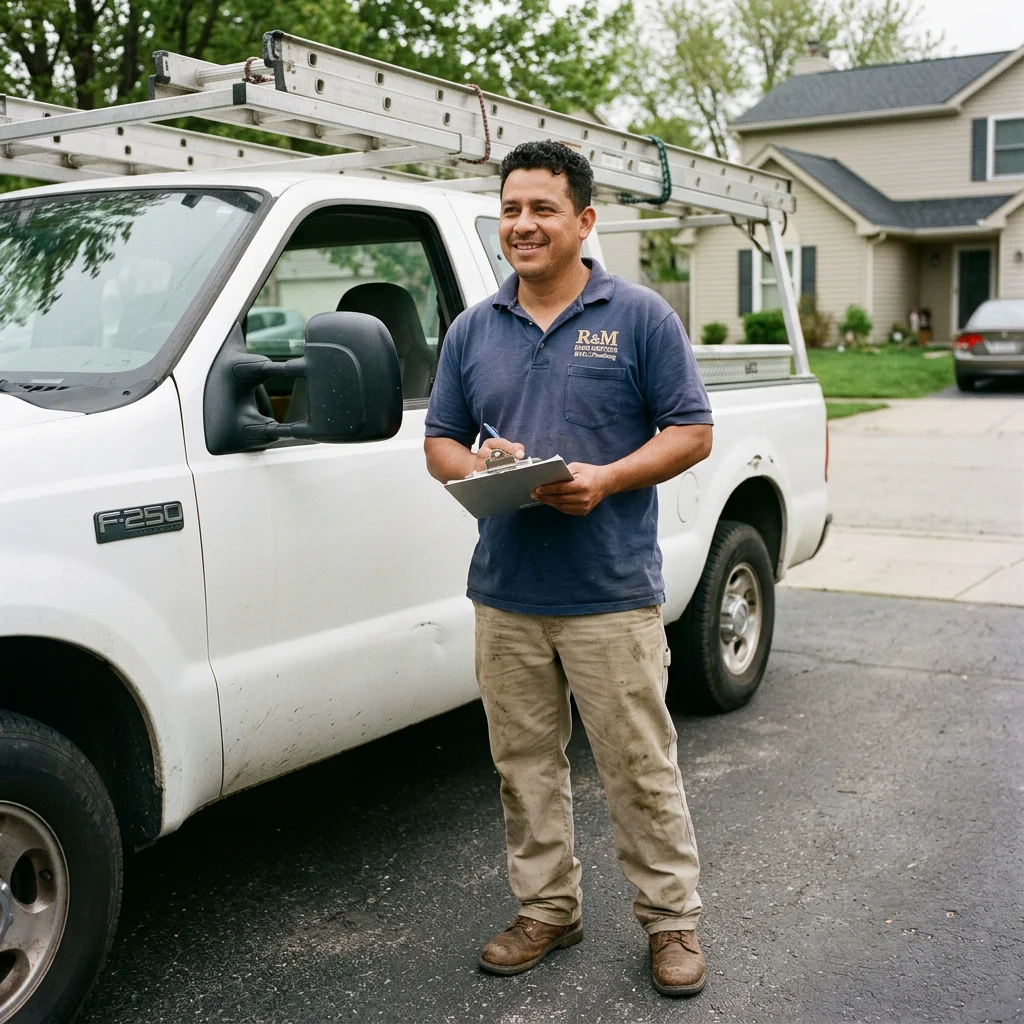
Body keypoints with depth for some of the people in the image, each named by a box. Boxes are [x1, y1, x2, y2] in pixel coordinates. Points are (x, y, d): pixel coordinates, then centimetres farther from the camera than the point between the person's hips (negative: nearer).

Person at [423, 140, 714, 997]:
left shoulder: (639, 316, -1)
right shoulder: (472, 330, 11)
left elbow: (692, 433, -2)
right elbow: (440, 442, 14)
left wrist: (605, 480, -17)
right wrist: (475, 467, -9)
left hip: (613, 595, -4)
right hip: (506, 594, 4)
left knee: (641, 767, 4)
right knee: (525, 763, 12)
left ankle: (672, 918, 21)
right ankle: (547, 909, 28)